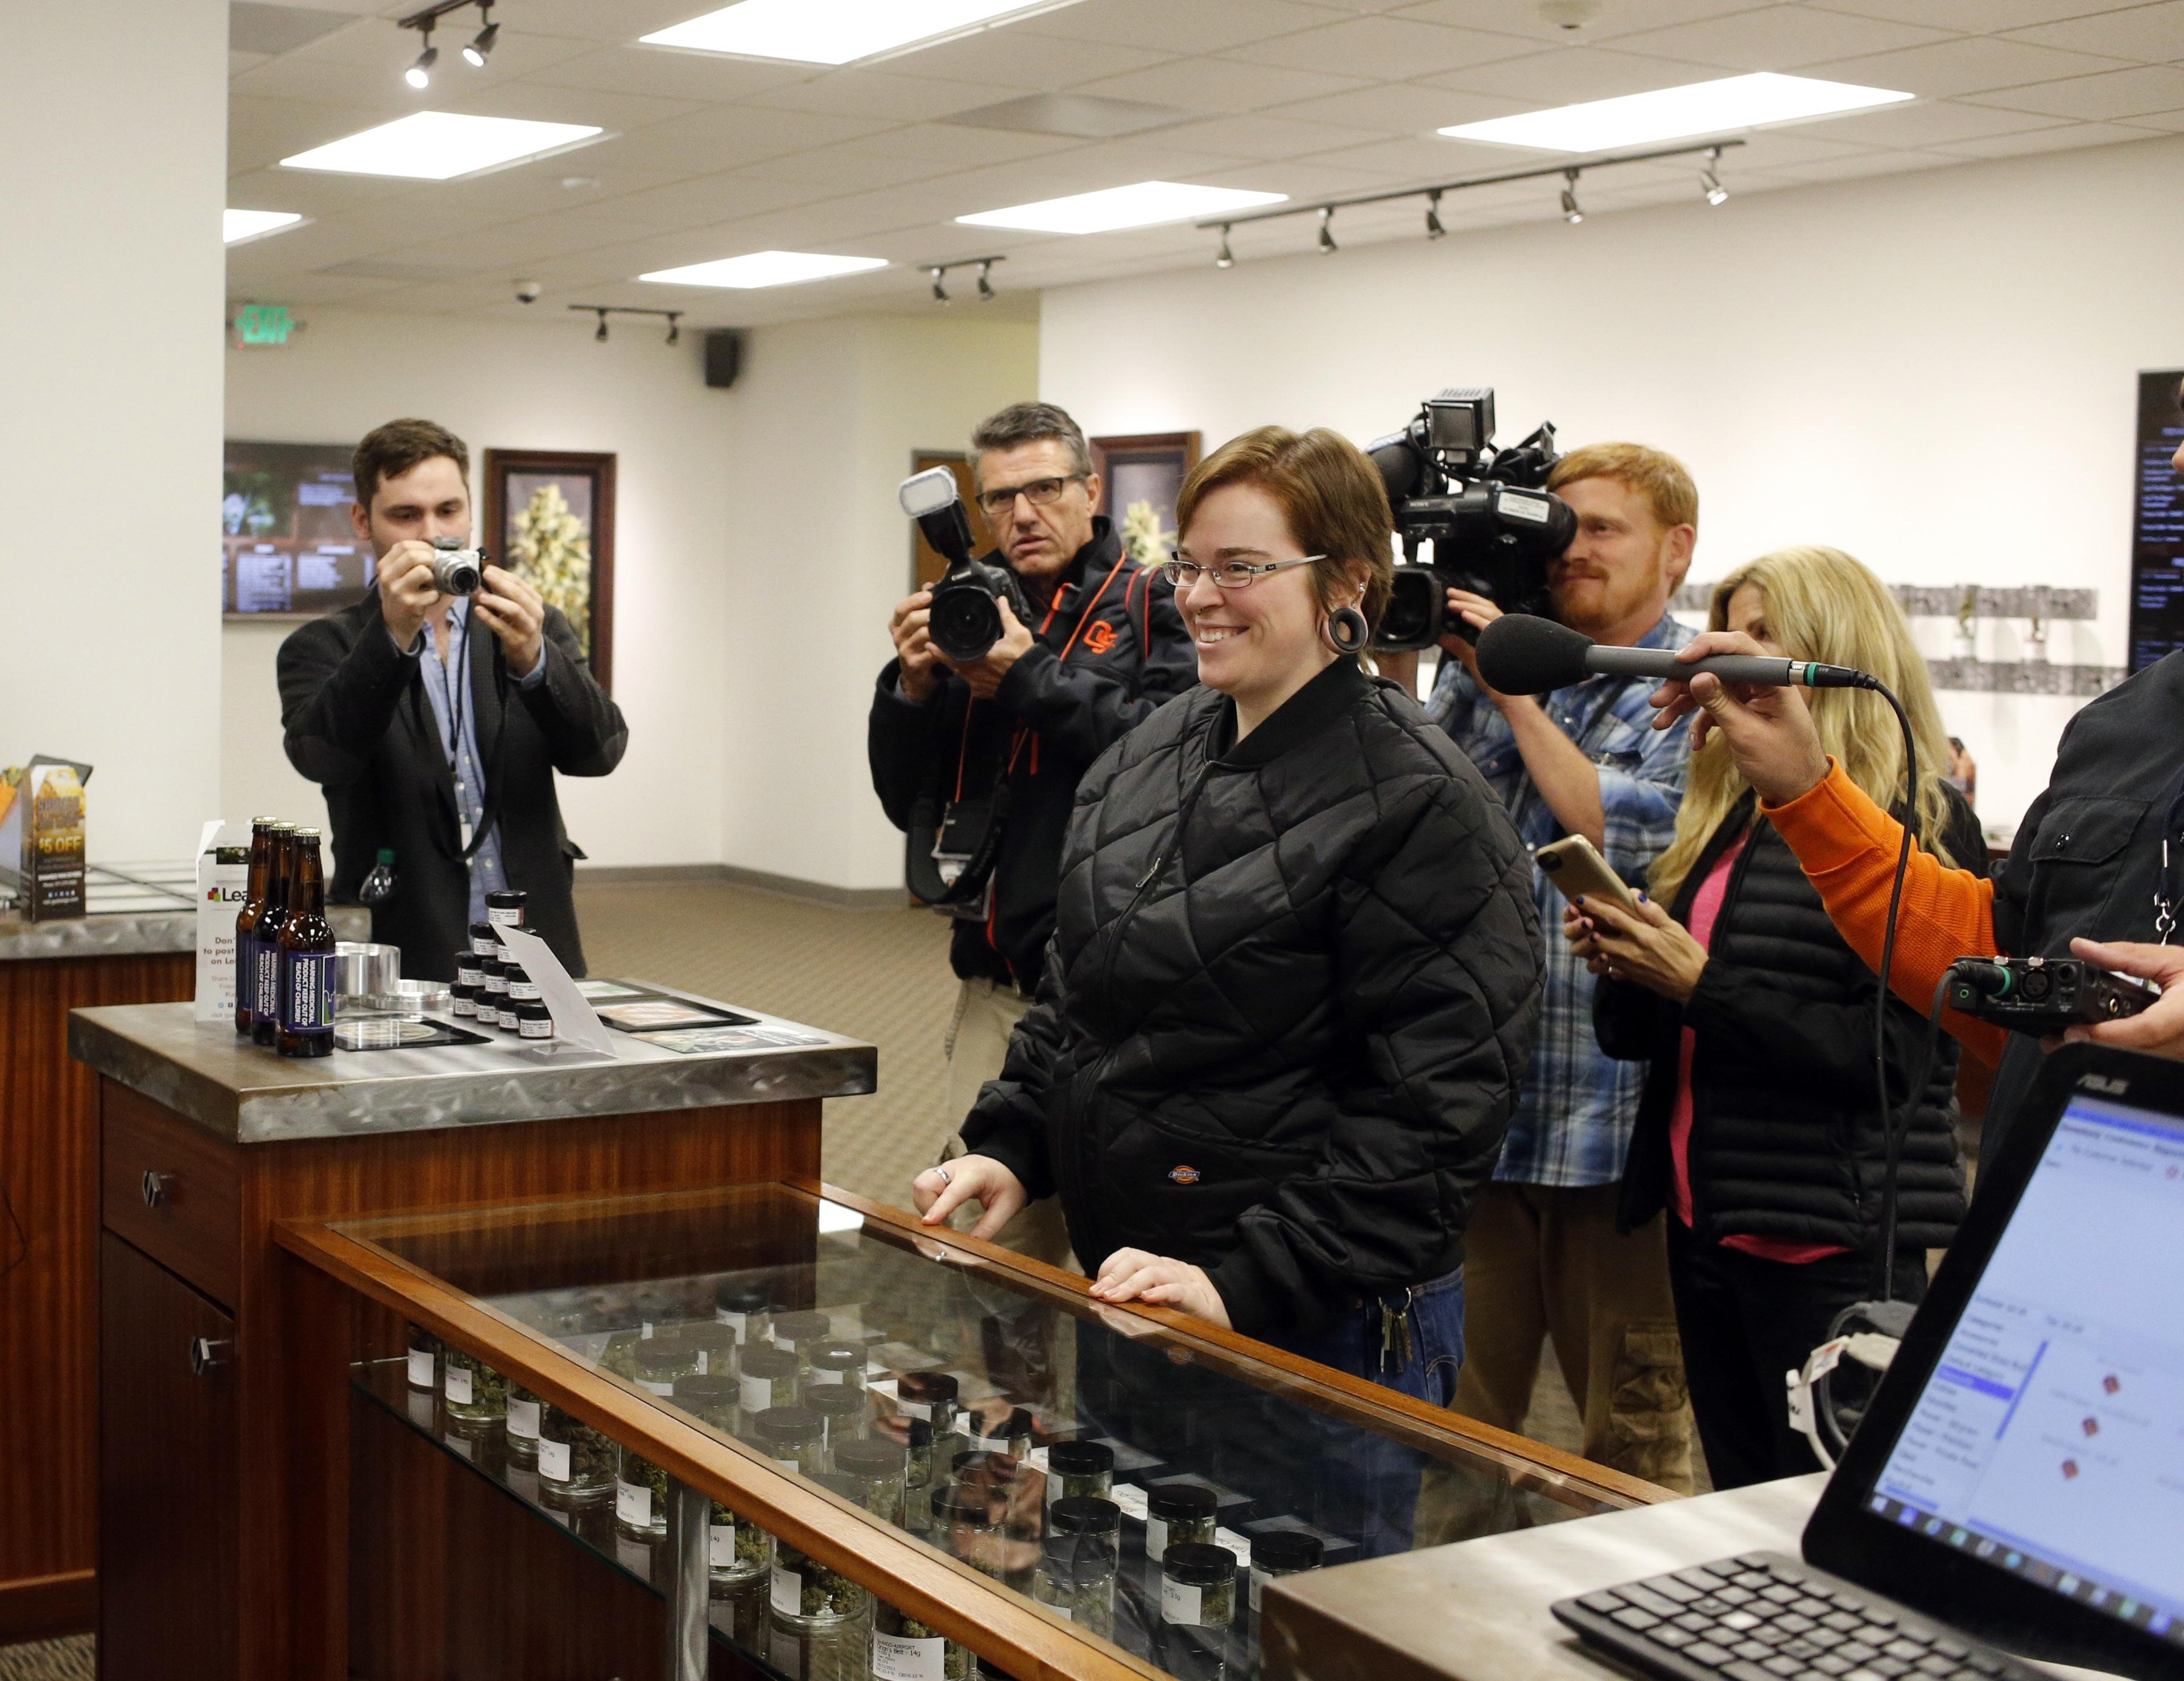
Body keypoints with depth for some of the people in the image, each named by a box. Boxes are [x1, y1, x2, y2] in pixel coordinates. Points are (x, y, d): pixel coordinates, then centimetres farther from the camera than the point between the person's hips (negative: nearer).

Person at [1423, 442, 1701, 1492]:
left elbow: (1628, 839, -16)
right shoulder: (1482, 664, 12)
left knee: (1634, 1432, 10)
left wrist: (1516, 690, -13)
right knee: (1458, 1416, 15)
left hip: (1618, 1121, -4)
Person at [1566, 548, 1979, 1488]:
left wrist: (1702, 986, -18)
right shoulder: (1732, 814, 13)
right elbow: (1633, 1034, 16)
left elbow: (1893, 1055, -16)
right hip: (1708, 1224, 7)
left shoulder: (1920, 821, -7)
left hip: (1833, 1242, -7)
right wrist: (1619, 960, -5)